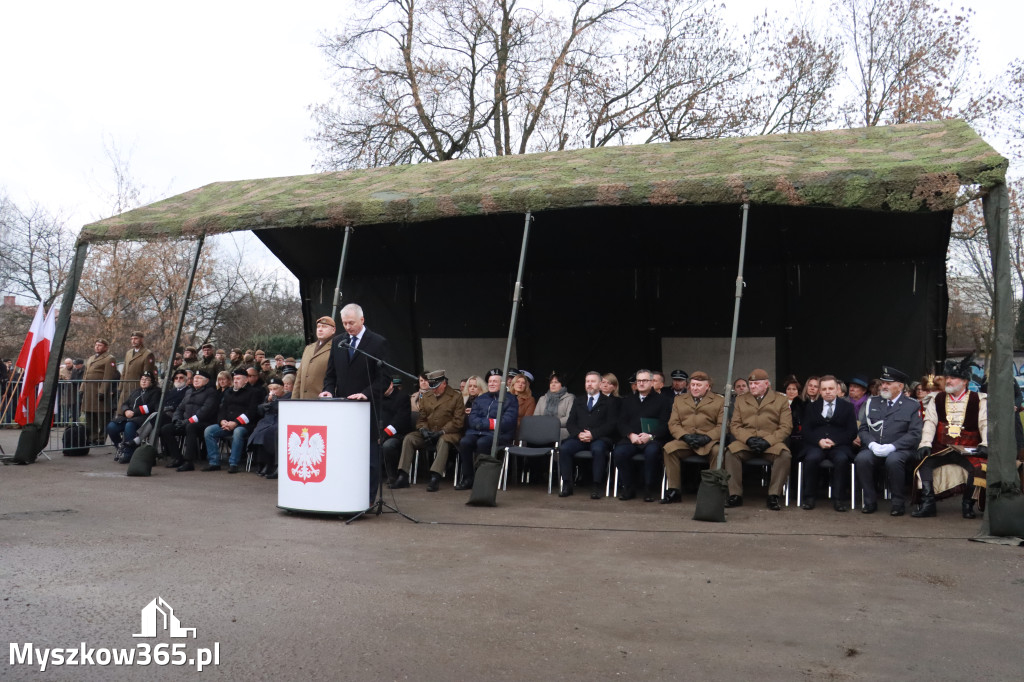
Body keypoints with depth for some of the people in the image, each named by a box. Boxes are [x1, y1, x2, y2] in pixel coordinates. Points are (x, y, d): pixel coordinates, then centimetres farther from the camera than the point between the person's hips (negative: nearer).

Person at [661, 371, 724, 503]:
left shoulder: (719, 401, 15)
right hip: (684, 441, 2)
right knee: (669, 448, -29)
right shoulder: (679, 400, 22)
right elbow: (673, 424, 11)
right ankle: (674, 490, -20)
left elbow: (722, 426, 3)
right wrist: (685, 436, -9)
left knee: (718, 451, -35)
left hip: (708, 441, -2)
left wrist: (707, 438, -14)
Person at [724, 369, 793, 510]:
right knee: (731, 451, -30)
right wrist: (748, 439, -11)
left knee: (785, 455, -33)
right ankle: (735, 495, -22)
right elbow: (734, 425, 9)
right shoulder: (741, 400, 17)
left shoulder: (781, 401, 10)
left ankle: (773, 496, -22)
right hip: (745, 441, 1)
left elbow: (786, 427, 1)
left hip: (771, 442, -1)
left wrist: (767, 441, -14)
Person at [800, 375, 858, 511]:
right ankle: (809, 498, -22)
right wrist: (819, 441, -13)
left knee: (842, 459, -35)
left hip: (839, 445, -1)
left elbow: (852, 432, 4)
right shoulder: (811, 407, 18)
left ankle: (838, 499, -24)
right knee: (811, 458, -33)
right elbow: (806, 431, 8)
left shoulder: (847, 407, 15)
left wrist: (834, 441, -12)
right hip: (815, 445, 1)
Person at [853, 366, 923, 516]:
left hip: (900, 449, -3)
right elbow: (863, 429, 12)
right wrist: (872, 444, -9)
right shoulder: (871, 402, 17)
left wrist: (891, 447, -17)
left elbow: (914, 434, -4)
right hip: (874, 449, 3)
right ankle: (870, 502, -15)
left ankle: (898, 503, -17)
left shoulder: (912, 406, 7)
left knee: (893, 460, -36)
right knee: (861, 458, -29)